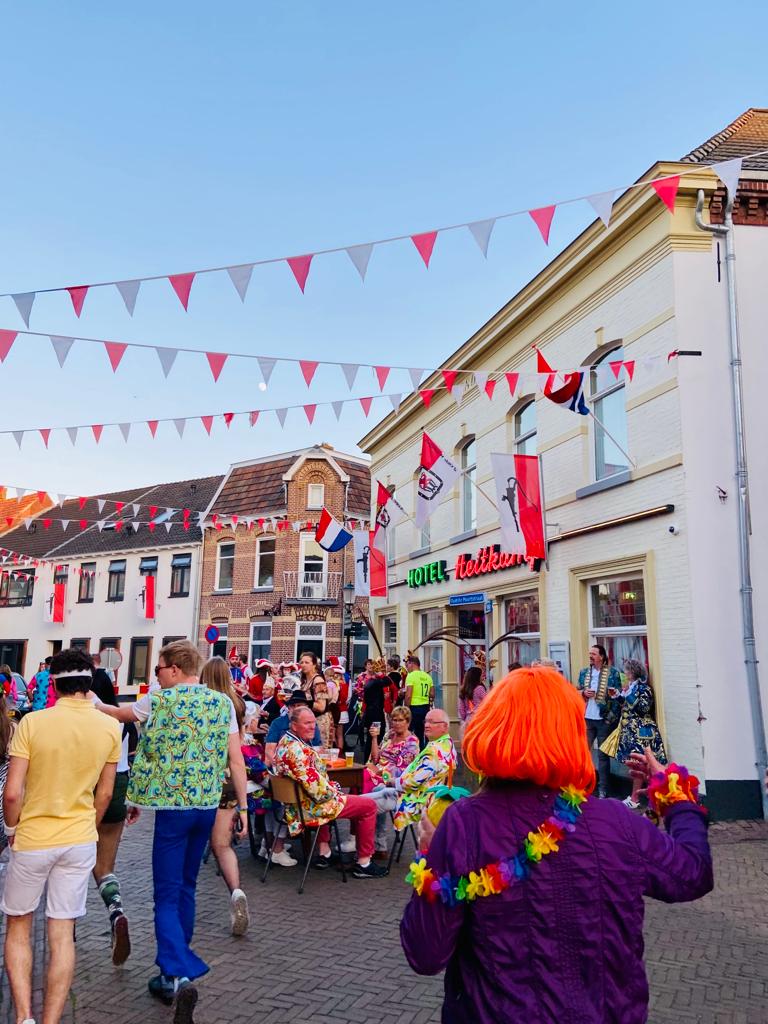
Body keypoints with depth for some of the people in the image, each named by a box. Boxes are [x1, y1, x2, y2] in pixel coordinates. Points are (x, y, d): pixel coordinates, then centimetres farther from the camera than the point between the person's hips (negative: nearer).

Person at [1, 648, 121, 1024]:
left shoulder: (32, 723, -16)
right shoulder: (110, 728, -7)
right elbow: (104, 793, 2)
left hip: (32, 840, -2)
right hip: (80, 842, 2)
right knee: (62, 935, 12)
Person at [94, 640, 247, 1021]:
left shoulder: (159, 700, -7)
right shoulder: (223, 702, 1)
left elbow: (118, 712, 13)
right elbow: (236, 760, 1)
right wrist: (242, 804, 8)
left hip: (172, 807, -4)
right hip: (208, 806, 5)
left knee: (167, 894, 1)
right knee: (186, 887, 19)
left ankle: (180, 974, -15)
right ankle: (175, 971, 31)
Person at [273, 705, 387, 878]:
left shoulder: (285, 742, 7)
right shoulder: (296, 749, -25)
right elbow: (314, 786, -28)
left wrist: (330, 787, 8)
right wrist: (333, 791, -10)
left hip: (295, 805, 10)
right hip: (310, 808, -10)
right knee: (368, 805, -2)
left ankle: (324, 852, 34)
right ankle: (363, 863, 6)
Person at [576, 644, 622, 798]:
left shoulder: (612, 673, -4)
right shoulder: (584, 672, 8)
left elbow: (619, 693, -2)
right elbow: (576, 692, 12)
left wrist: (615, 693, -23)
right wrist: (584, 693, -8)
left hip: (604, 719, -3)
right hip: (586, 719, 3)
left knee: (603, 755, 6)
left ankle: (603, 789, 14)